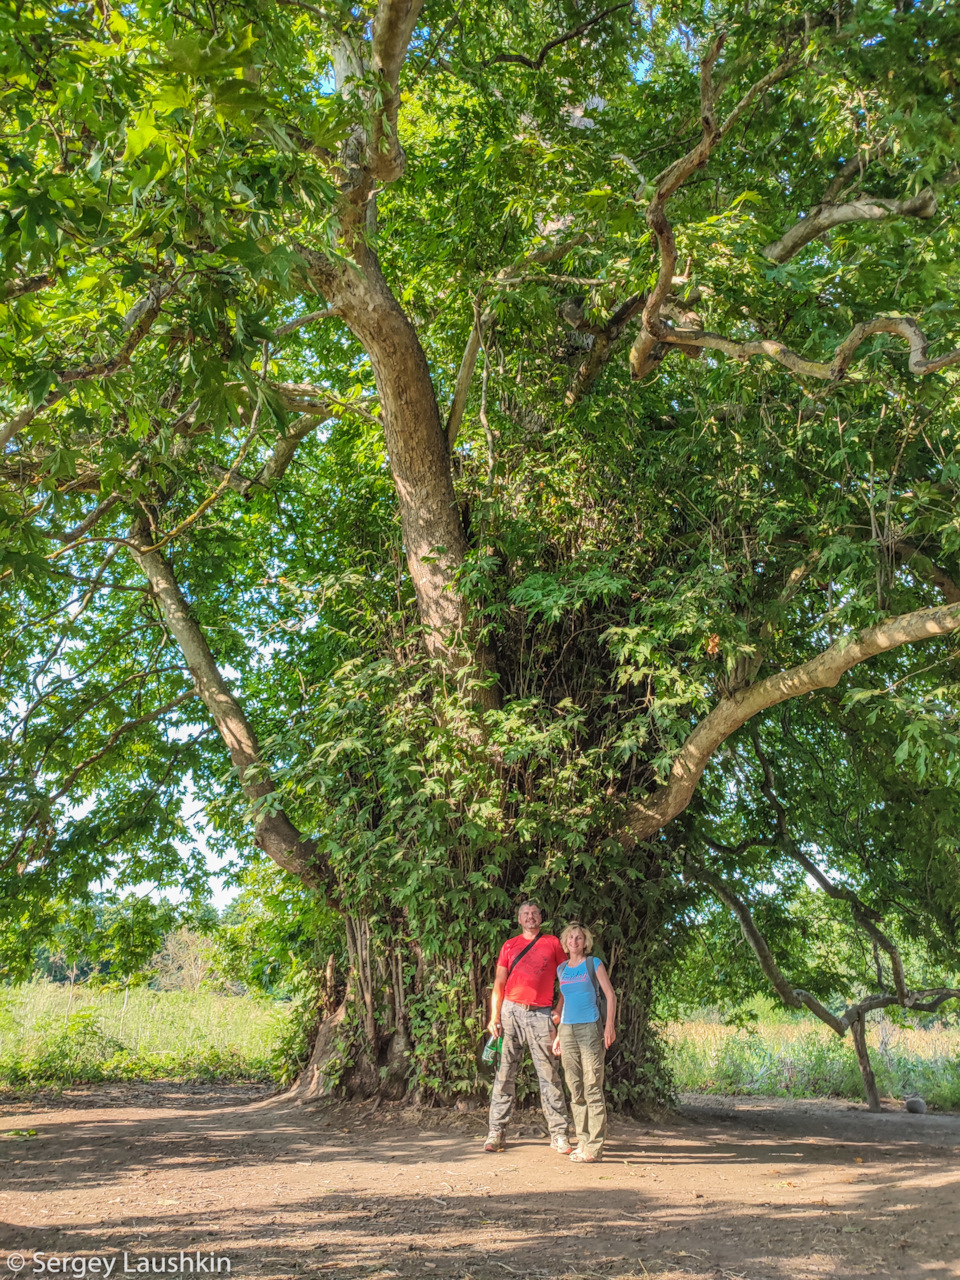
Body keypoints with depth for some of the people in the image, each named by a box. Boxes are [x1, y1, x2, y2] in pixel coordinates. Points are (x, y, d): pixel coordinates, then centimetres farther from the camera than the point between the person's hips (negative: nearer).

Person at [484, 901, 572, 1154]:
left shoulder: (553, 943, 10)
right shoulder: (510, 945, 13)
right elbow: (499, 984, 10)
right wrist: (494, 1017, 0)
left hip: (540, 1014, -1)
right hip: (510, 1011, 1)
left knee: (549, 1074, -2)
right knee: (505, 1073, 1)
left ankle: (559, 1134, 2)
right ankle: (496, 1132, 6)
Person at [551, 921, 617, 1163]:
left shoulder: (594, 964, 2)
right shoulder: (562, 969, 14)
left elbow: (610, 995, 0)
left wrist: (610, 1026, -10)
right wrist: (558, 1033, 18)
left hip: (590, 1028, -5)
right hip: (567, 1030, 5)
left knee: (593, 1088, -7)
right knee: (575, 1090, 7)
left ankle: (594, 1147, -6)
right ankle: (583, 1141, 15)